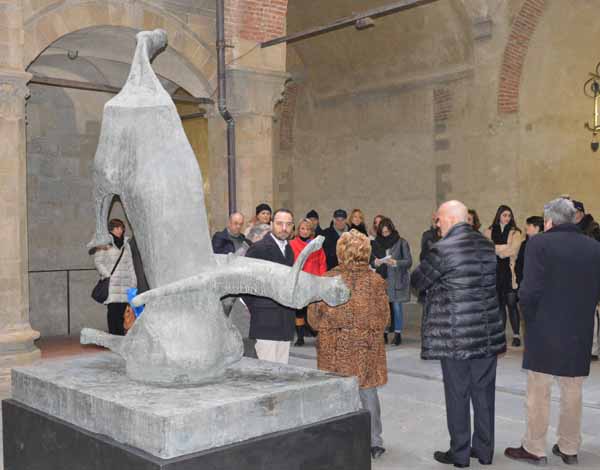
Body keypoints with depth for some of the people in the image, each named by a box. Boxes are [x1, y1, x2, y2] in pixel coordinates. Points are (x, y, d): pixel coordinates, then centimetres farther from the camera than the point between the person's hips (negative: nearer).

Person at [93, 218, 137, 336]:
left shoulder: (126, 244, 18)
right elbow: (98, 261, -1)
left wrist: (133, 281, 12)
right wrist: (107, 276, -10)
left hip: (125, 283, 4)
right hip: (111, 283, -4)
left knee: (123, 309, -1)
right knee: (113, 310, -8)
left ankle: (121, 335, 4)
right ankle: (113, 335, -7)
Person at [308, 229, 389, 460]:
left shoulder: (328, 279, -10)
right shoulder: (376, 281, -7)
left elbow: (314, 317, -5)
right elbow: (383, 319, -2)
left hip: (335, 348, -1)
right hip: (368, 347, 1)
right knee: (368, 392, 14)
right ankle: (375, 443, 17)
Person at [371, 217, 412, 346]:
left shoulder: (401, 242, -4)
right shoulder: (376, 243, 6)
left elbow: (409, 261, -4)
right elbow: (371, 260, 11)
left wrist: (396, 262, -20)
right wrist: (375, 262, -12)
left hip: (397, 280, -3)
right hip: (382, 279, 3)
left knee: (396, 306, -1)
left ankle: (398, 333, 10)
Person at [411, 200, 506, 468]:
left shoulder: (442, 249, -14)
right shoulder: (487, 245, 6)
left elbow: (417, 281, -3)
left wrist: (436, 278, 18)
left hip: (456, 335, -6)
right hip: (487, 332, 6)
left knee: (457, 395, 4)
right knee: (484, 392, 13)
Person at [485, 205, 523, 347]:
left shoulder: (515, 233, 1)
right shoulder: (490, 231, 9)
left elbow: (513, 250, -10)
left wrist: (496, 249, -4)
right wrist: (505, 248, -6)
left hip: (509, 271, -2)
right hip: (494, 271, 3)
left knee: (511, 303, -7)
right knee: (499, 303, 8)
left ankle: (516, 335, -3)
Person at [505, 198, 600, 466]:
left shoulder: (539, 243, -13)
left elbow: (530, 290, -18)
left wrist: (529, 316, -2)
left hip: (545, 329, -5)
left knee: (538, 392, 6)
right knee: (572, 391, 15)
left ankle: (534, 449, 14)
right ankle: (569, 448, 25)